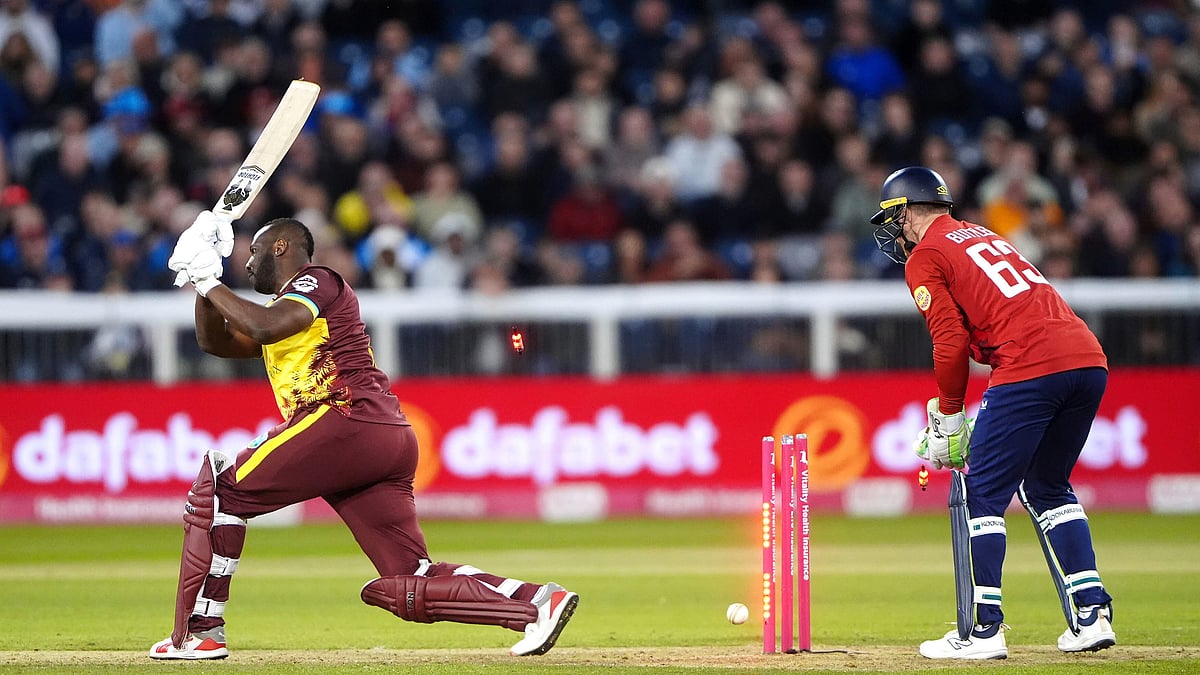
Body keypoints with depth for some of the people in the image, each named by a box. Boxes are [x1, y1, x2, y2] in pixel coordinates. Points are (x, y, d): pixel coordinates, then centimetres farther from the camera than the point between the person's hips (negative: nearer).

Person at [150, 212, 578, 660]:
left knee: (218, 485, -2)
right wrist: (203, 280, 23)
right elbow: (215, 341, 35)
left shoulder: (317, 282, 4)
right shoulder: (287, 308, 33)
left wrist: (210, 284, -3)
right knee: (408, 587, 0)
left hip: (346, 419, -9)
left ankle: (199, 632, -7)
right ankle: (535, 601, -10)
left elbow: (265, 327, -14)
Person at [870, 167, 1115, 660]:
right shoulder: (985, 236, 30)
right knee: (1047, 487, 21)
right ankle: (1092, 614, 14)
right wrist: (989, 411, 25)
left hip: (1030, 369, -8)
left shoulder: (924, 258, 6)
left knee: (983, 494, 1)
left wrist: (947, 416, 7)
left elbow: (952, 341, -4)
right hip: (1090, 360, 8)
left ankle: (984, 629, -3)